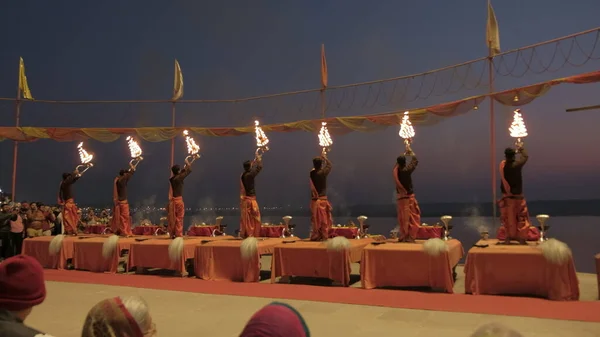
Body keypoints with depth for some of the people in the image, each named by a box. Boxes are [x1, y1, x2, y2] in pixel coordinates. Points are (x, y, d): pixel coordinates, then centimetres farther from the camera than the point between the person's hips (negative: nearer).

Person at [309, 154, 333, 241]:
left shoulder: (312, 173, -3)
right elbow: (329, 165, 8)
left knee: (315, 219, 7)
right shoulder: (323, 172, -11)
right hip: (323, 199, -3)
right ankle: (324, 236, 8)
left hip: (314, 200, 3)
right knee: (323, 219, 5)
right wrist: (325, 158, 24)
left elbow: (315, 168, 20)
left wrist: (321, 158, 29)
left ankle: (315, 236, 10)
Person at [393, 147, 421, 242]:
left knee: (402, 218, 10)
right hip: (409, 196, -5)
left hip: (400, 197, 5)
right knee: (412, 218, 2)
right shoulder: (407, 170, -16)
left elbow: (399, 162, 19)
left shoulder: (396, 170, -4)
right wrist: (411, 152, 15)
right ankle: (410, 237, -1)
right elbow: (415, 161, 0)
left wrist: (405, 154, 27)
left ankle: (402, 236, 13)